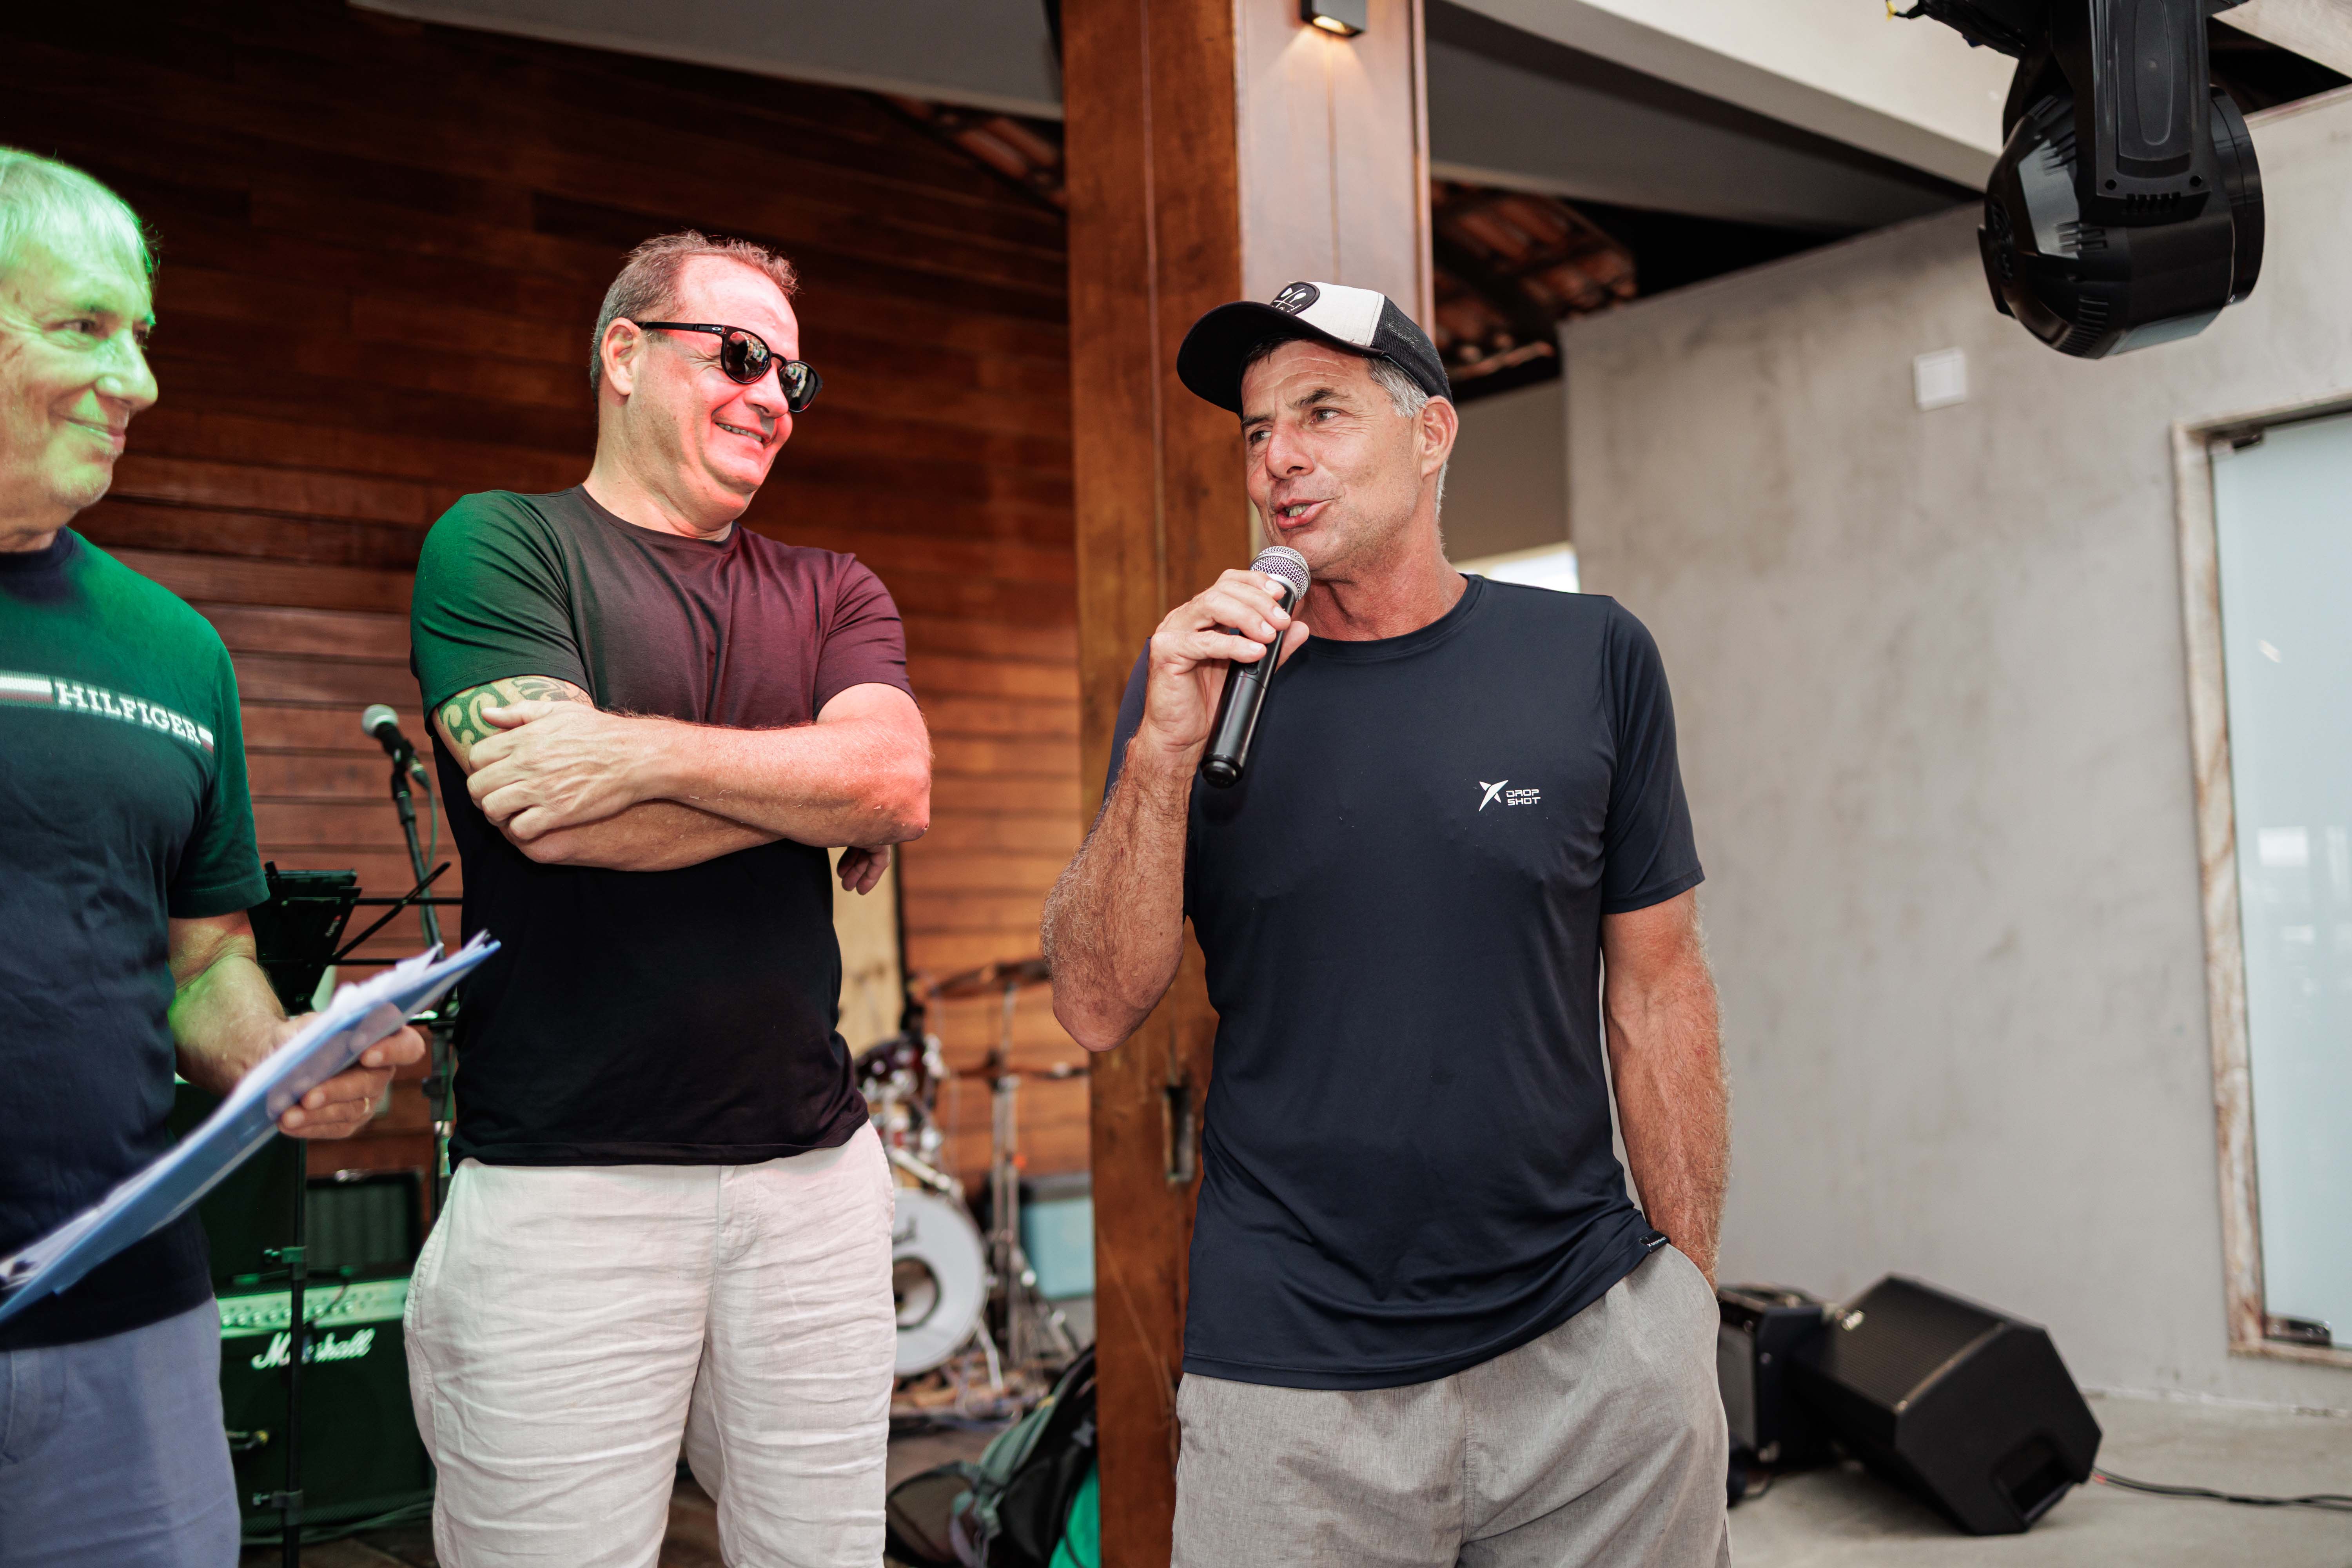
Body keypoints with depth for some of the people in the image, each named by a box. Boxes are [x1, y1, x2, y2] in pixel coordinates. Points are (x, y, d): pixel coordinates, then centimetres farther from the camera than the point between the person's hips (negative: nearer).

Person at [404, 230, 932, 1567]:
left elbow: (897, 772, -6)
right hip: (562, 1184, -4)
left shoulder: (834, 593, 14)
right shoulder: (498, 544, 1)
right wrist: (821, 785, -4)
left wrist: (643, 753, -17)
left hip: (813, 1165, 4)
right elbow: (550, 818, -15)